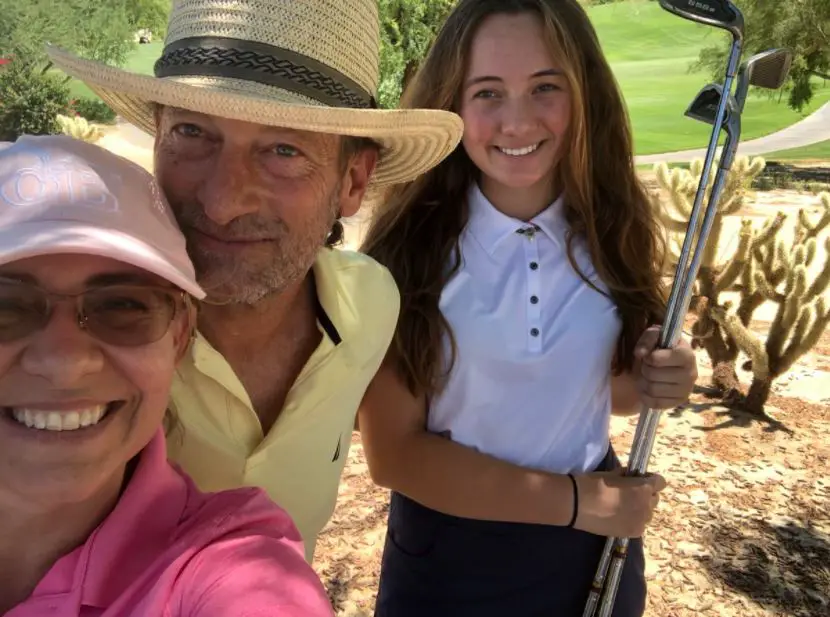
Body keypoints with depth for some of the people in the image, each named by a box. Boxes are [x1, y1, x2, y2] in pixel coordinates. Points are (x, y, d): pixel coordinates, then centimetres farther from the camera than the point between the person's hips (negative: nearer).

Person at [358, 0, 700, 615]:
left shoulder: (613, 234, -10)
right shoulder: (407, 245, -20)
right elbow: (393, 450, -18)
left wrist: (649, 382, -15)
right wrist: (571, 500, -19)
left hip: (594, 548, 3)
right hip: (447, 554, -3)